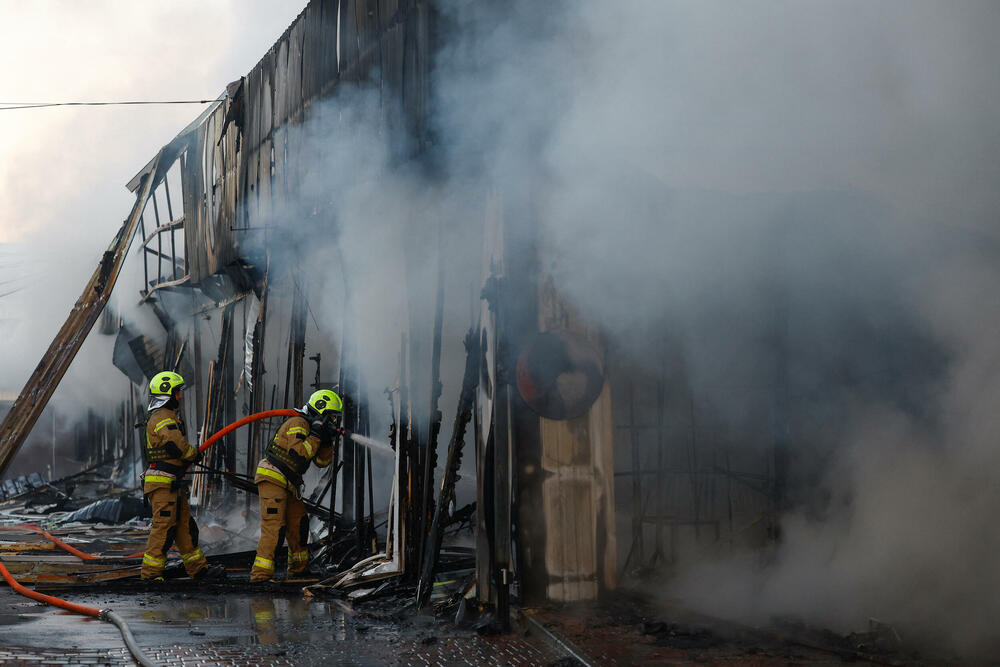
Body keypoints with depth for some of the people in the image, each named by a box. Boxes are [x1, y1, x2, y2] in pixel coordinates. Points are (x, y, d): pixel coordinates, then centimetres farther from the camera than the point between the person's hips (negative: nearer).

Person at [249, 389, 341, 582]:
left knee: (298, 524, 15)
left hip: (288, 485, 10)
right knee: (274, 526, -17)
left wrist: (327, 441, 2)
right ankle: (261, 574, -21)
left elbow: (322, 461, 16)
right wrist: (315, 436, -19)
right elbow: (298, 453, -26)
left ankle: (299, 569, 28)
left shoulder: (311, 428, 18)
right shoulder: (298, 423, -12)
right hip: (272, 478, -10)